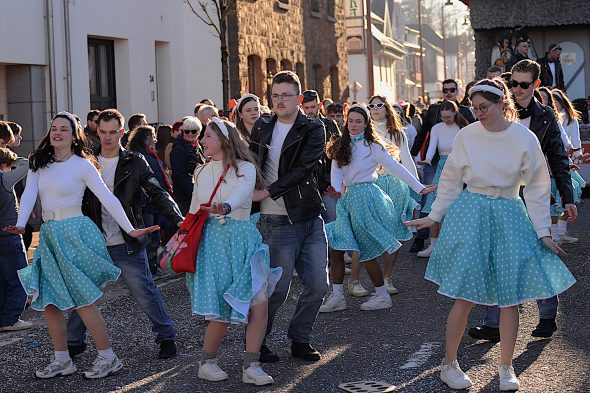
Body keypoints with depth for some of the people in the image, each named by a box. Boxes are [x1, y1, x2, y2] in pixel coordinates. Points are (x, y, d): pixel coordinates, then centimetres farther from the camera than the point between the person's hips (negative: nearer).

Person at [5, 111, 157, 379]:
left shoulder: (82, 165, -5)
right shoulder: (39, 163, 9)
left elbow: (107, 198, -8)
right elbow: (29, 194, -3)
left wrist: (130, 230, -13)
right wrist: (20, 225, -21)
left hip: (75, 232, -6)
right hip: (49, 236, 6)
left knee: (83, 301, -6)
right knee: (47, 301, 5)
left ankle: (108, 358, 5)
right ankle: (62, 361, 17)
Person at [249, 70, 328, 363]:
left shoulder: (313, 129, -1)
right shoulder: (262, 128, 7)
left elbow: (303, 169, -14)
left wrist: (268, 192, -19)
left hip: (310, 217, 1)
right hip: (277, 221, -1)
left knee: (317, 285, 3)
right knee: (277, 288, -2)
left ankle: (300, 339, 22)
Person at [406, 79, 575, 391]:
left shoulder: (525, 139, -3)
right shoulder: (466, 136, -2)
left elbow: (537, 188, 3)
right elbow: (451, 180, 10)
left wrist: (543, 232, 1)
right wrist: (434, 216, 9)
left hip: (508, 217, 1)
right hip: (469, 213, -1)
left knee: (509, 295, 2)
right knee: (465, 294, -5)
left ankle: (506, 368, 16)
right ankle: (449, 364, 10)